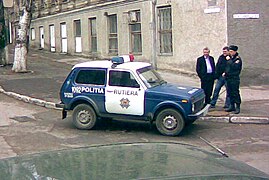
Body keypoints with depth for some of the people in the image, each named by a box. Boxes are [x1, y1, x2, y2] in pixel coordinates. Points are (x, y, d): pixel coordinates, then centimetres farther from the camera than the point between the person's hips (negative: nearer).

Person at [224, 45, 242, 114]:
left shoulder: (238, 59, -9)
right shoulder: (230, 57, 14)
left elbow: (234, 67, -24)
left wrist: (229, 60, -19)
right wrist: (225, 72, 11)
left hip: (235, 78, -8)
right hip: (228, 78, 8)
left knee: (235, 92, -6)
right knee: (230, 92, 11)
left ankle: (238, 107, 0)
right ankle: (232, 106, 20)